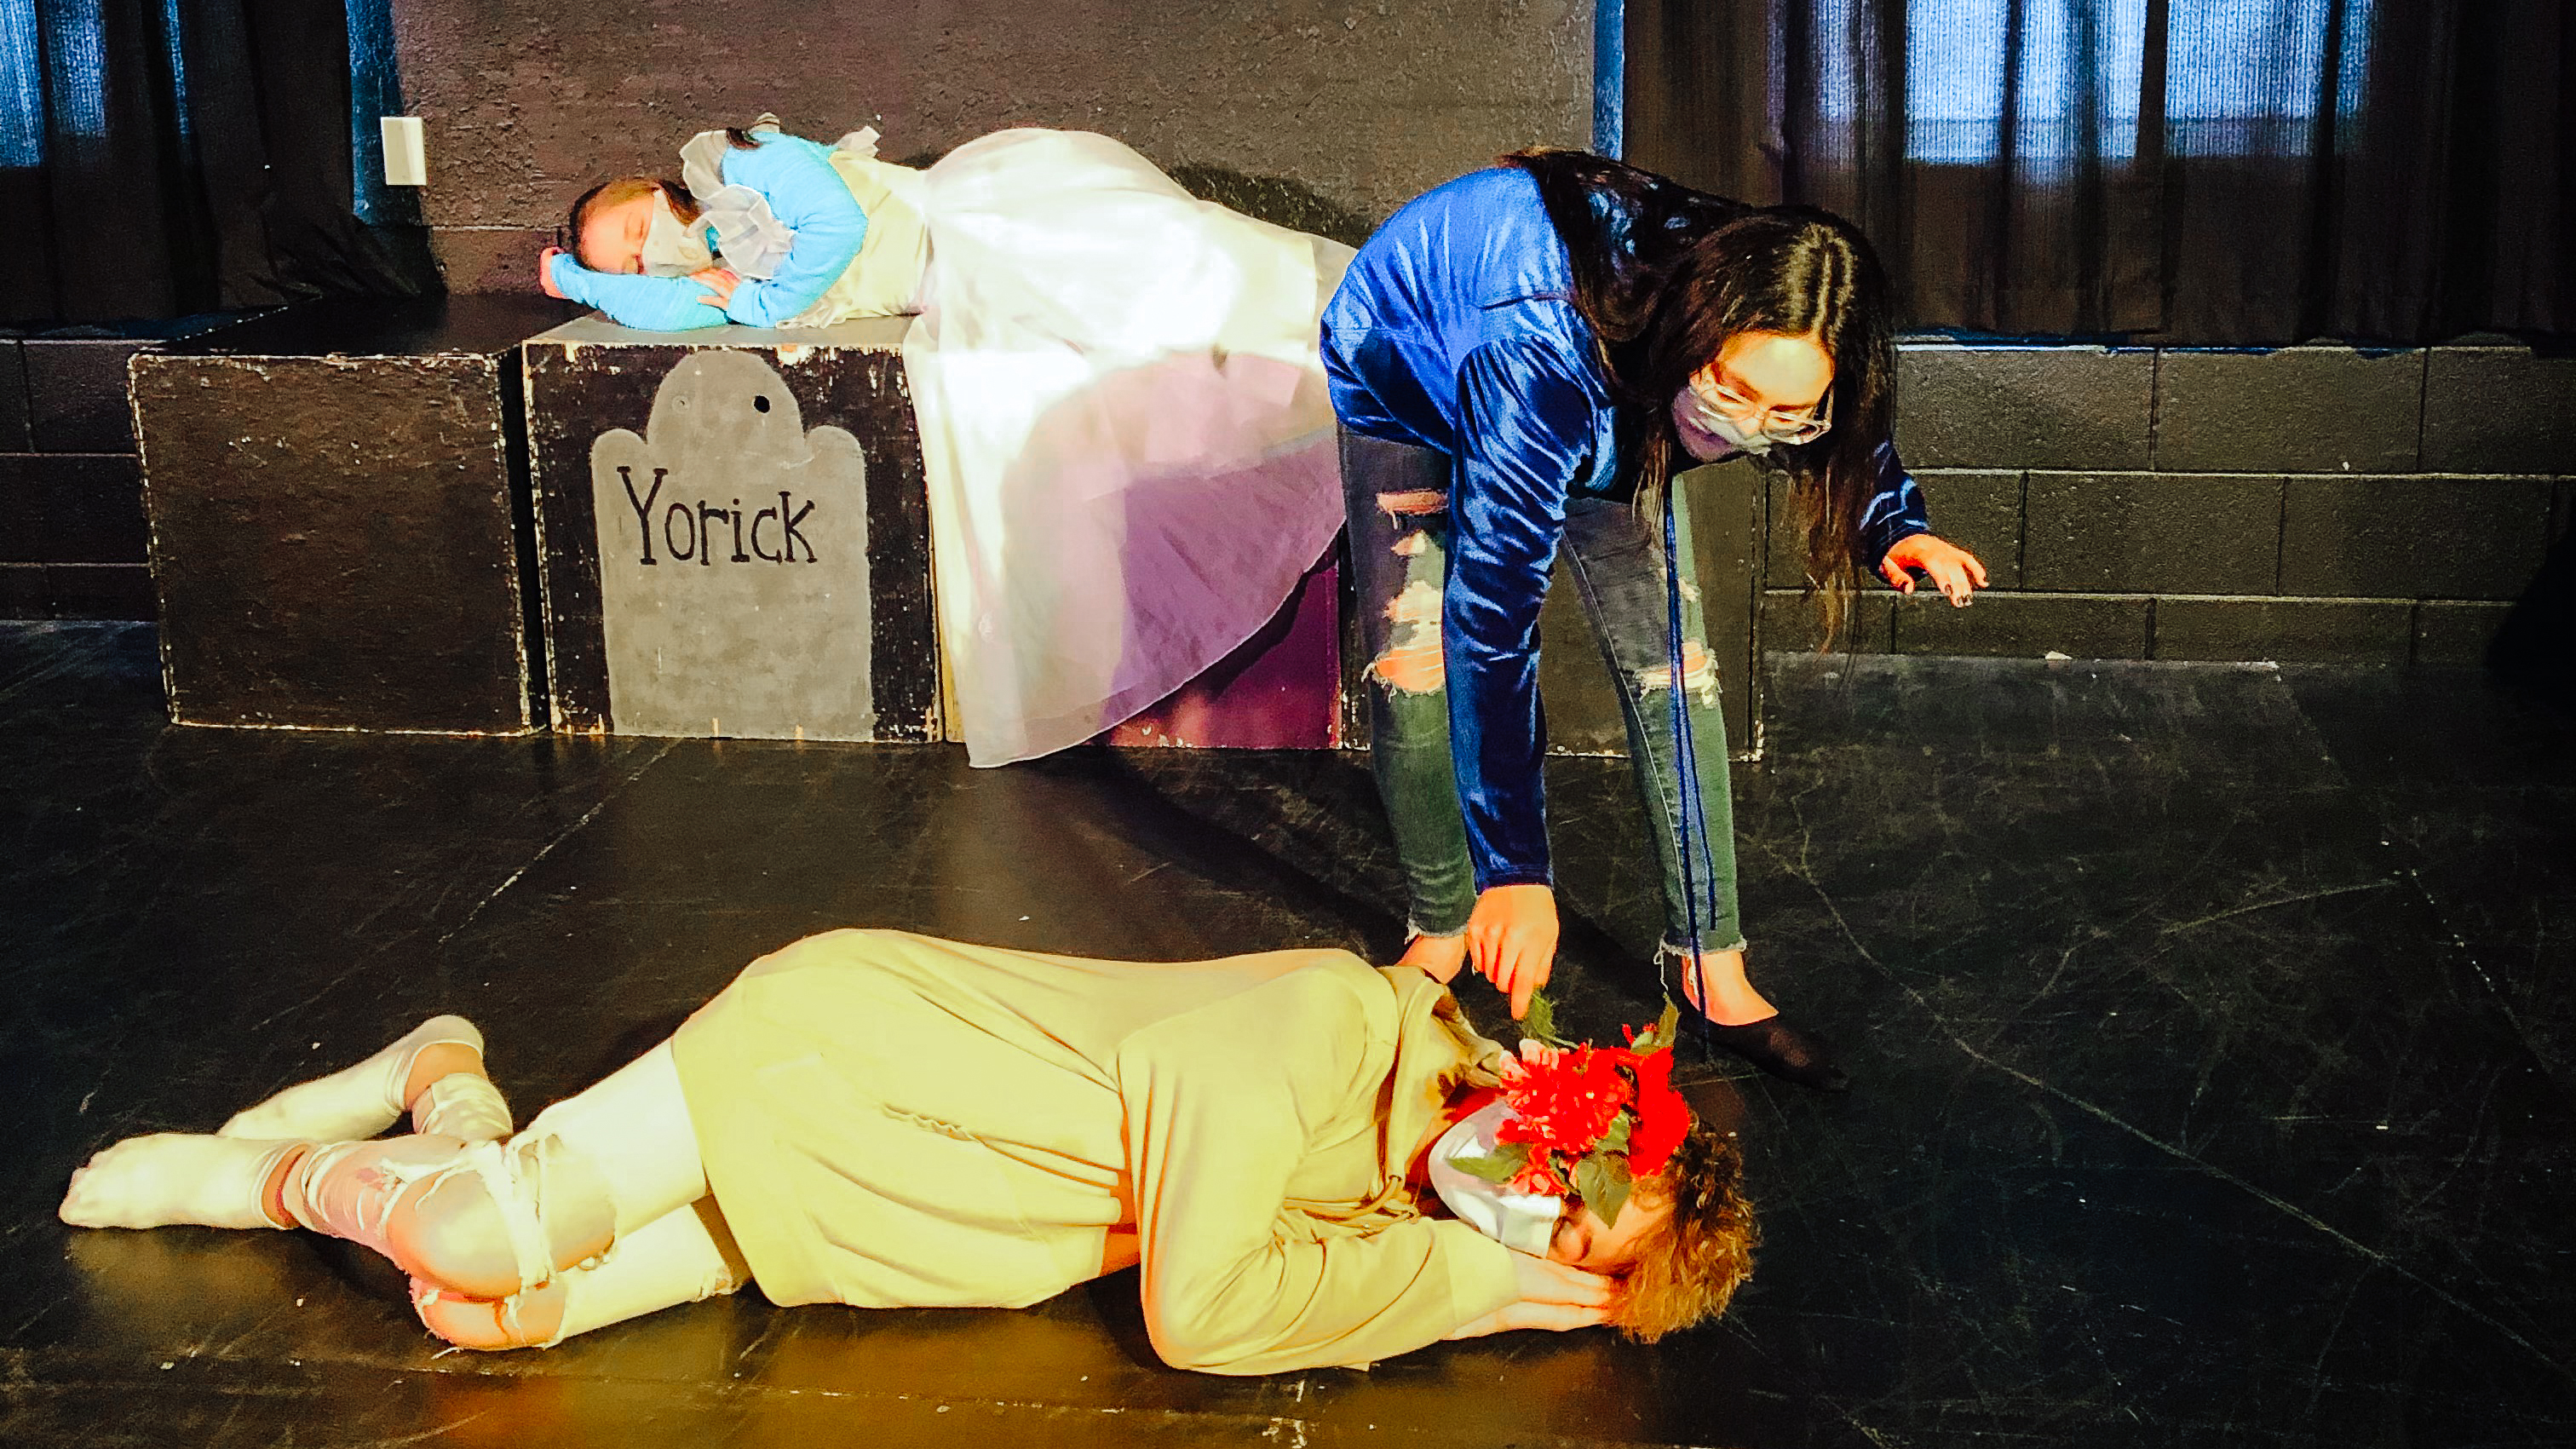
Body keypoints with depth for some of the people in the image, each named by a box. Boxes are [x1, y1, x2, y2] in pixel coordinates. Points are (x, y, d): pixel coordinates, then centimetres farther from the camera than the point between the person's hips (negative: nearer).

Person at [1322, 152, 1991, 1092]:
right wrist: (1516, 868, -47)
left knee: (1671, 669, -6)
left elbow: (1854, 443, -6)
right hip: (1405, 371, -4)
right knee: (1414, 662, -11)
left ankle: (1709, 966, 4)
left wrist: (1898, 528, -30)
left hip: (1613, 407, 4)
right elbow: (1493, 615, -48)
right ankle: (1440, 929, 11)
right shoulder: (1539, 355, -50)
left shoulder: (1756, 336, -33)